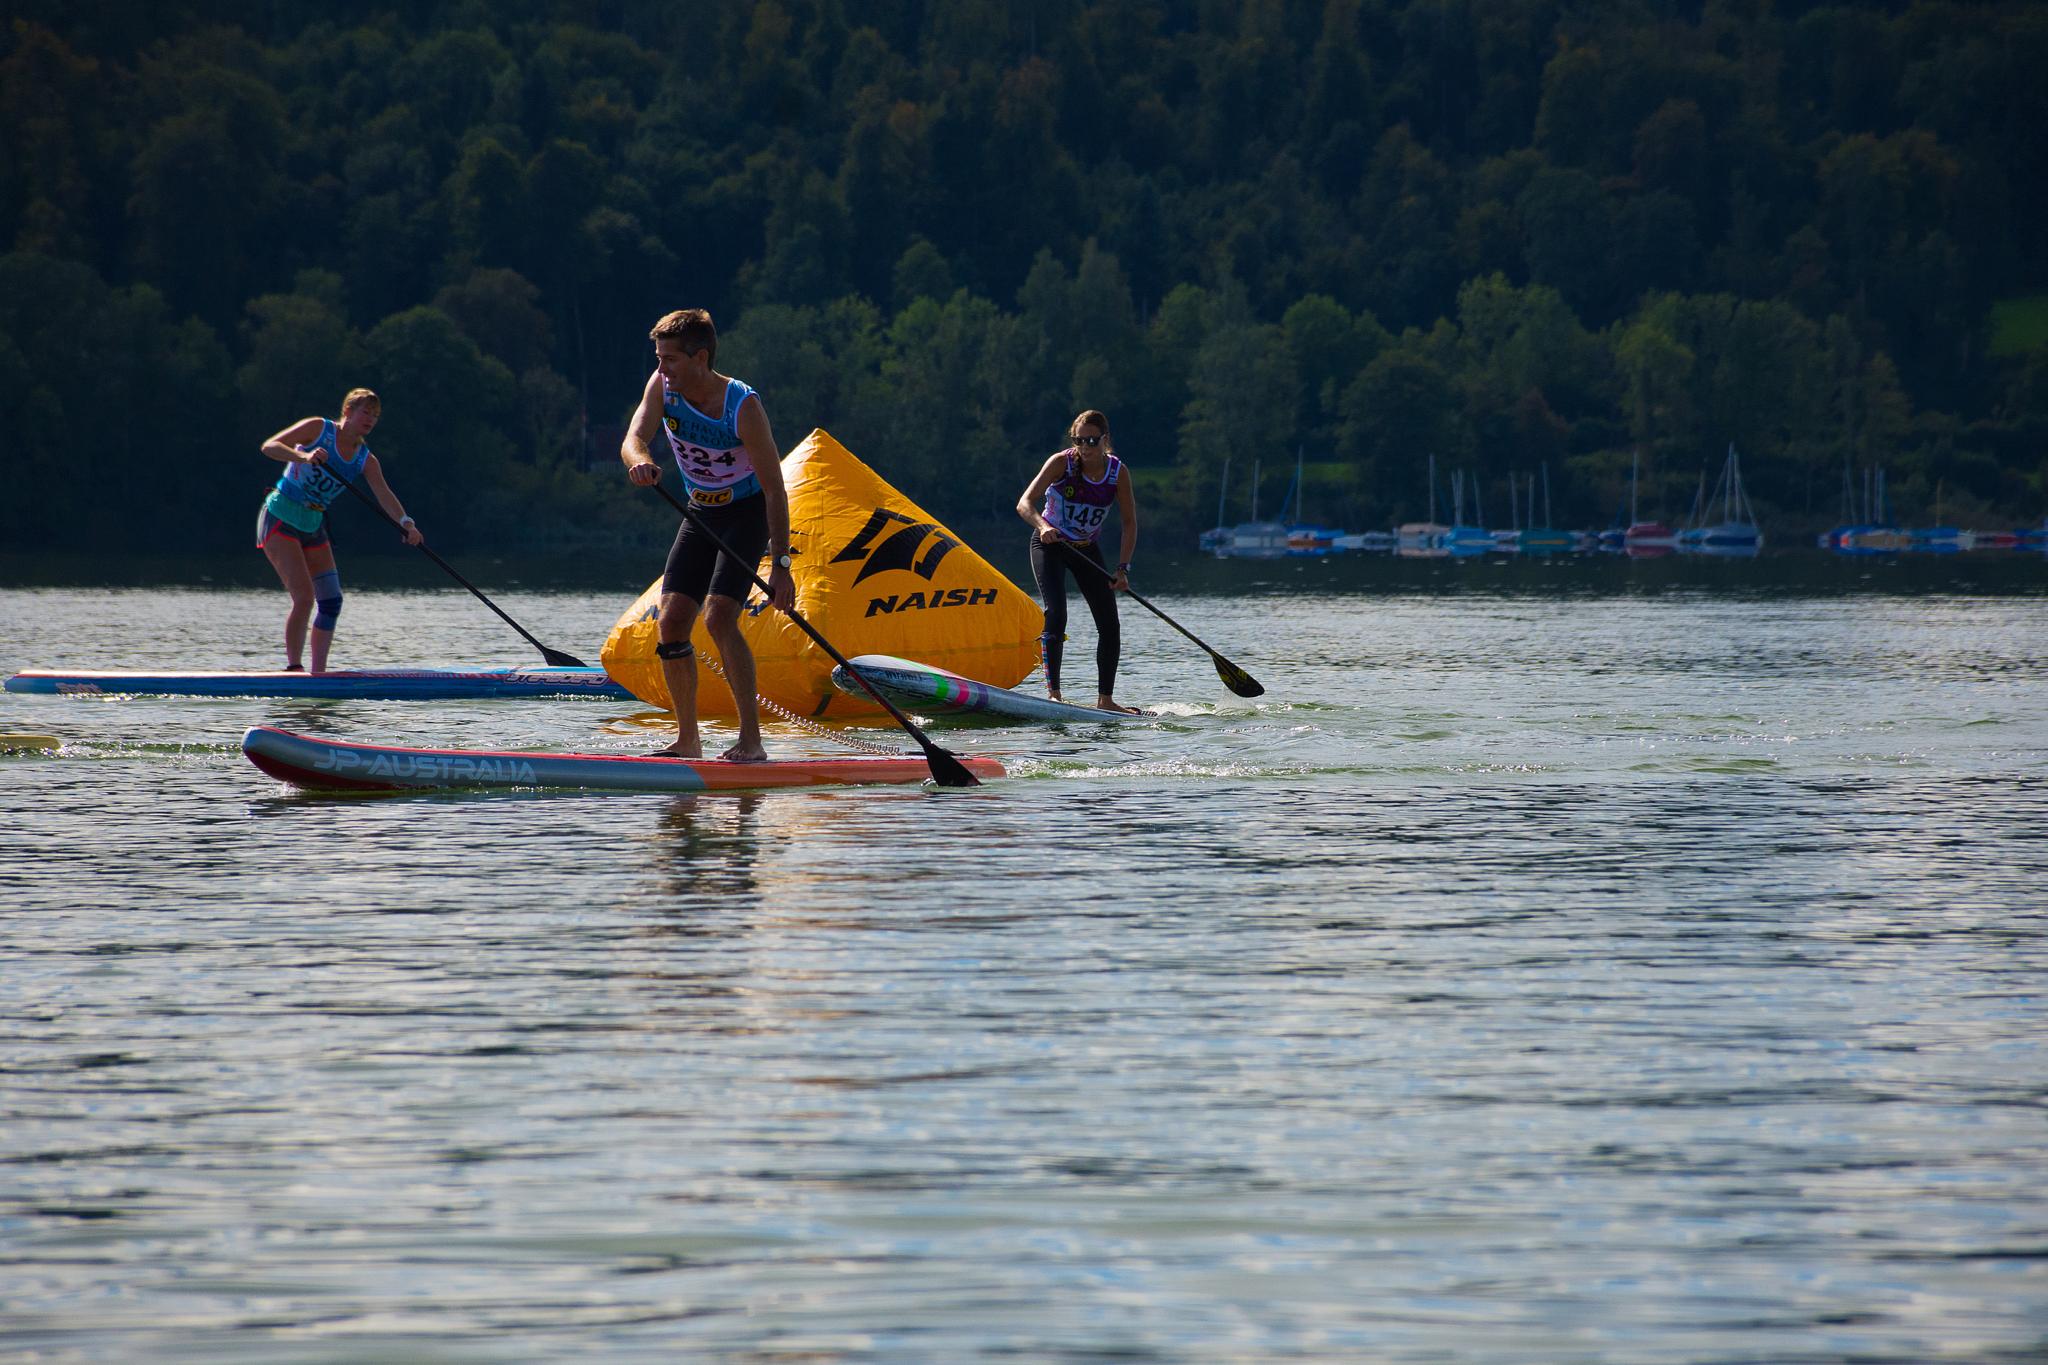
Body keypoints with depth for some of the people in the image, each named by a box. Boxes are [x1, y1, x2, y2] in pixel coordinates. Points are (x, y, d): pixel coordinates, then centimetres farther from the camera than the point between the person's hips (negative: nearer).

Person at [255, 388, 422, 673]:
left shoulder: (366, 461, 5)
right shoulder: (318, 429, -10)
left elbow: (384, 494, -11)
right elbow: (269, 446, -20)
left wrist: (405, 522, -29)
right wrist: (303, 456, -38)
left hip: (313, 527, 7)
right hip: (279, 520, -7)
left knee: (331, 602, 2)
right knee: (304, 598, -17)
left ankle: (318, 673, 9)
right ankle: (293, 667, -9)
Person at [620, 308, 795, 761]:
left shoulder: (743, 407, -26)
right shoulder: (663, 386, -10)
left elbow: (774, 489, -24)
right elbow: (633, 439, -22)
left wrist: (781, 564, -28)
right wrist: (641, 461, -48)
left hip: (747, 515, -6)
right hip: (701, 516, 6)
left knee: (719, 618, -22)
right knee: (671, 622, -2)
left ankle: (751, 741, -21)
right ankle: (688, 741, 9)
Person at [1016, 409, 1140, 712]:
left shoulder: (1117, 471, -10)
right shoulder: (1062, 463, -19)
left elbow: (1129, 523, -5)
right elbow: (1025, 502, -26)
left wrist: (1122, 569, -14)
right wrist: (1042, 525, -47)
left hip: (1087, 549, 4)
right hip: (1050, 545, -4)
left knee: (1109, 624, -1)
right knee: (1056, 614, -23)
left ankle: (1105, 700, 7)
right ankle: (1053, 692, -24)